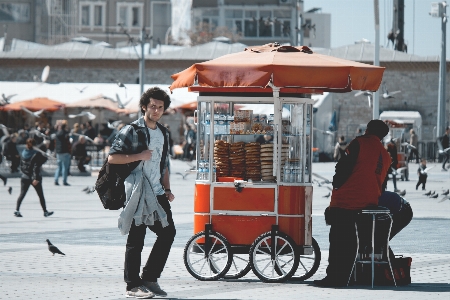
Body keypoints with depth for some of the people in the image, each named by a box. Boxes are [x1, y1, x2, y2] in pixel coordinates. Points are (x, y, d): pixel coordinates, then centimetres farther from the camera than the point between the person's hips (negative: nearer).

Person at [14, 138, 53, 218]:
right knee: (40, 195, 9)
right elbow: (36, 167, -18)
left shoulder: (23, 153, 2)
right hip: (34, 178, -4)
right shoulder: (36, 154, -14)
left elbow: (21, 166, 8)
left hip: (25, 177, 4)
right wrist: (36, 178, -19)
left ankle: (17, 210, -12)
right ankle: (45, 212, 16)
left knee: (22, 194, 4)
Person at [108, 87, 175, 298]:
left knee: (167, 232, 4)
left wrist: (167, 189, 14)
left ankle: (149, 278, 15)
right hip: (137, 193, -7)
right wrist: (139, 156, -18)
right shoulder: (131, 131, -5)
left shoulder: (163, 133, 17)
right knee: (136, 240, -3)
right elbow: (112, 157, -11)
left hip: (157, 194, 7)